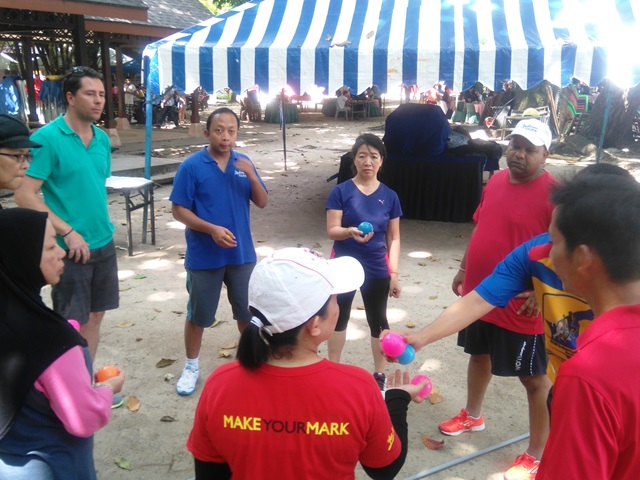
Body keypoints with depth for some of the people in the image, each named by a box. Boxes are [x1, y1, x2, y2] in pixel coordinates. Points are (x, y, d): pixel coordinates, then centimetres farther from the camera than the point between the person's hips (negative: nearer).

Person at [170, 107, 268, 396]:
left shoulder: (243, 163, 2)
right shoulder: (191, 166, -11)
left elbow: (262, 203, 1)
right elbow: (178, 210, -11)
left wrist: (251, 176, -16)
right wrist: (212, 229, -23)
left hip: (242, 253, 4)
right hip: (204, 256, -3)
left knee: (248, 311, 16)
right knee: (198, 315, 12)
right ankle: (192, 365, 33)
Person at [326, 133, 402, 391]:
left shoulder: (389, 196, -3)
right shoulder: (341, 191, -9)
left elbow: (394, 238, 1)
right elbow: (331, 230, -13)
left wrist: (394, 273, -4)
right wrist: (350, 231, -34)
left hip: (377, 270, 1)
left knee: (378, 320, 13)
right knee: (339, 317, 15)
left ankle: (380, 374, 29)